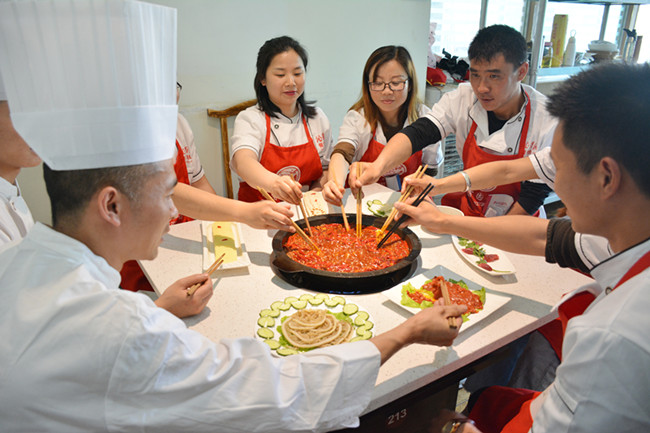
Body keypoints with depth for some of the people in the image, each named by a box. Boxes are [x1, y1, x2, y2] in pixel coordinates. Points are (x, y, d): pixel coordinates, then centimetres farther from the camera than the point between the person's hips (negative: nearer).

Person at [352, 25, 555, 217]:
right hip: (463, 210, 3)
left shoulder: (547, 121, -16)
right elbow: (417, 133, -23)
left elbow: (536, 191, -11)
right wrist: (378, 166, -41)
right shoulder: (462, 99, -11)